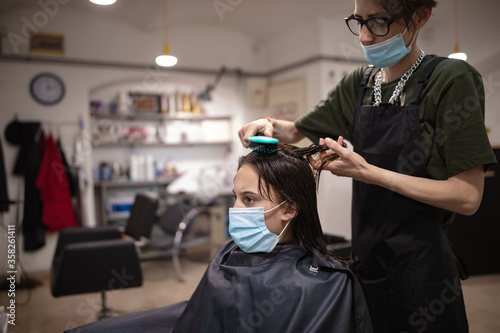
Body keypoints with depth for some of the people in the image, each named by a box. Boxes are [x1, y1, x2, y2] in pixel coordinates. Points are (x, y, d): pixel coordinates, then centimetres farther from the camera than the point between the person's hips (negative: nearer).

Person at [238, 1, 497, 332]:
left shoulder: (451, 79, -12)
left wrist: (367, 171, -20)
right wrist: (270, 125, -8)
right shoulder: (359, 84, 5)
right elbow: (296, 132, 14)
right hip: (366, 263, 5)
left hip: (421, 268, -5)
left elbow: (467, 196, -16)